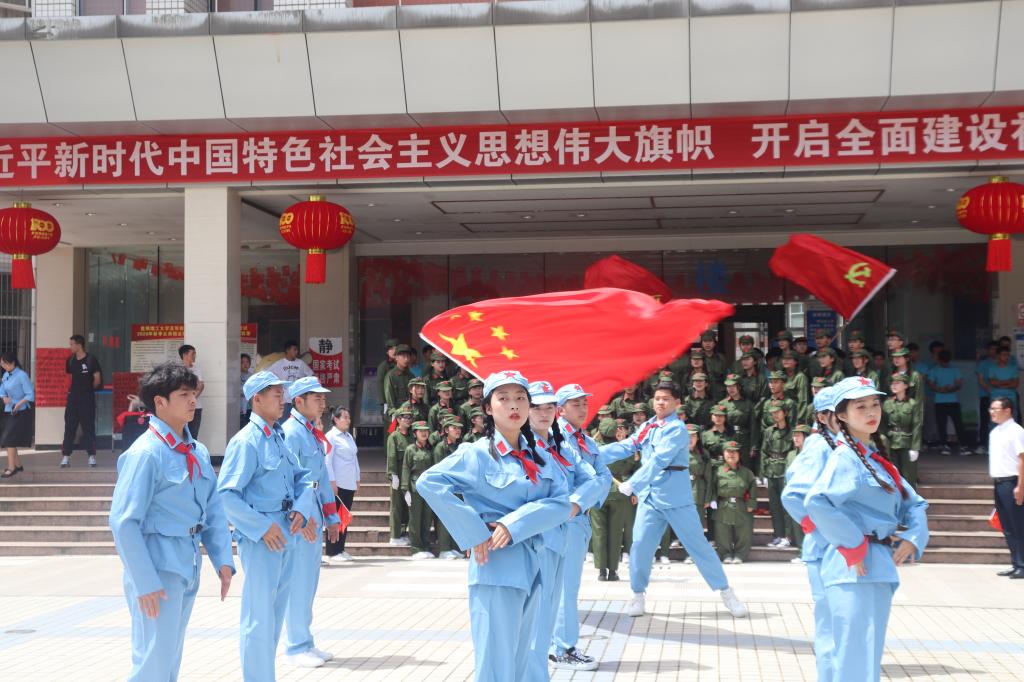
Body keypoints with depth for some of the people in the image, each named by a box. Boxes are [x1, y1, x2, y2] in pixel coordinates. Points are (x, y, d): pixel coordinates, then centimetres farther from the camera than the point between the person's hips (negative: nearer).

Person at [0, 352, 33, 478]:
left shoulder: (22, 375, -15)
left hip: (20, 412, -8)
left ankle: (11, 468, -4)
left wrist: (18, 404, -24)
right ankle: (18, 464, 23)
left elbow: (30, 395, -15)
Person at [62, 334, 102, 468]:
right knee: (69, 427, 3)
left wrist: (87, 389, 6)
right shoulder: (70, 360, 7)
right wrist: (72, 388, 7)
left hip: (87, 398, -4)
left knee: (88, 427, 0)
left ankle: (92, 456, 6)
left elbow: (97, 380, -4)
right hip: (73, 398, 4)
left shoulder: (91, 359, -7)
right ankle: (66, 456, 6)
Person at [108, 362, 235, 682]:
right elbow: (123, 522, -17)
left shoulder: (198, 452, 9)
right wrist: (145, 582, -19)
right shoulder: (145, 453, -14)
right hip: (158, 568, -8)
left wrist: (223, 560, 4)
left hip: (188, 568, 8)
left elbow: (213, 509, 14)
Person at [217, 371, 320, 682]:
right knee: (259, 618, -3)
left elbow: (302, 477, 13)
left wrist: (302, 509, -6)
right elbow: (226, 494, -19)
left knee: (275, 613, 18)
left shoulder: (278, 437, 12)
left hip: (285, 537, 9)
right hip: (261, 539, -9)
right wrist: (261, 526, -19)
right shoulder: (246, 441, -14)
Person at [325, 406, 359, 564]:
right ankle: (332, 553, -2)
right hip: (337, 484, -8)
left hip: (350, 484, 8)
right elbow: (327, 461, -12)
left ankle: (340, 549, 17)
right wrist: (332, 482, -17)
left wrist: (357, 480, 17)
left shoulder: (349, 437, 17)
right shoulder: (331, 436, -7)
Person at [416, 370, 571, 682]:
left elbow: (561, 501, -2)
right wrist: (474, 533, -19)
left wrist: (513, 524, -17)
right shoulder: (477, 454, -6)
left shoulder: (538, 457, 11)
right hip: (496, 569, -6)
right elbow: (429, 482, -18)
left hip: (532, 568, 6)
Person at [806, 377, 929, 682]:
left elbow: (914, 503, 19)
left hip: (880, 569, 9)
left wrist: (913, 537, 0)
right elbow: (817, 501, -27)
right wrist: (853, 545, -20)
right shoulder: (846, 457, -10)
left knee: (870, 655, 16)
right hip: (855, 569, -9)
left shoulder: (877, 459, 17)